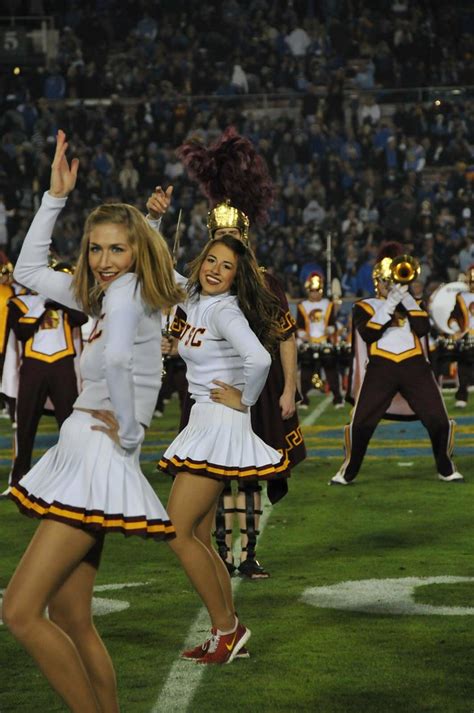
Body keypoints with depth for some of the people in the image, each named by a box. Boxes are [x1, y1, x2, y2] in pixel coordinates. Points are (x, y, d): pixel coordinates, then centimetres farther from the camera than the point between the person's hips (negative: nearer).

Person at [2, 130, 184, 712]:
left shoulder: (129, 290, -12)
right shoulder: (107, 294, 15)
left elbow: (116, 358, -32)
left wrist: (129, 429, -20)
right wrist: (55, 196, 17)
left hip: (98, 465, -10)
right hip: (80, 463, 10)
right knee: (69, 618, 11)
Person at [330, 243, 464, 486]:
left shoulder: (411, 303, 20)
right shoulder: (364, 306, 12)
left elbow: (423, 328, 0)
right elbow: (368, 334, -9)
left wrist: (406, 298, -4)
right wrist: (390, 303, -9)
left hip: (414, 366, 2)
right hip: (381, 368, -2)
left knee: (438, 420, -3)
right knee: (361, 423, -8)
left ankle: (446, 469, 14)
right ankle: (347, 472, 6)